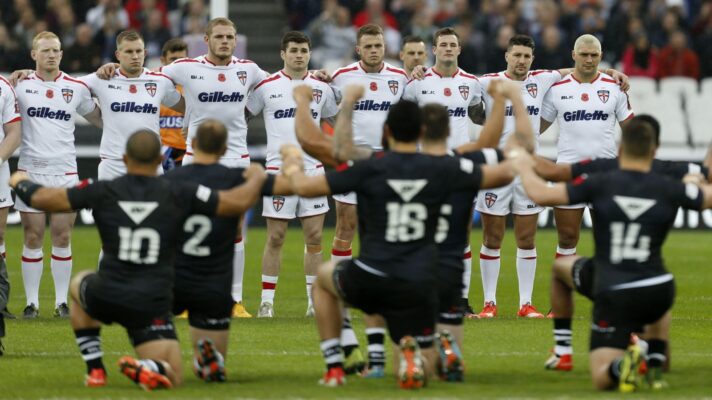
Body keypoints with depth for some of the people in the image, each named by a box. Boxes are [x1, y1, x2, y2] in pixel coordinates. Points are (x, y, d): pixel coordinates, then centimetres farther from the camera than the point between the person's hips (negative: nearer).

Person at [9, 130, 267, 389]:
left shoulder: (103, 192, 0)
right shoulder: (180, 194, -1)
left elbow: (42, 199, 5)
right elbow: (240, 202, 2)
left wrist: (20, 183, 27)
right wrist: (257, 178, 24)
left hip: (106, 298, 1)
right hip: (152, 307, -1)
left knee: (79, 284, 37)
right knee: (172, 378, 7)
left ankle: (95, 370, 24)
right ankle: (145, 369, -29)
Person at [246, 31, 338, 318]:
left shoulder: (321, 88, 8)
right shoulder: (266, 87, -1)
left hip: (313, 168, 3)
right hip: (279, 169, -3)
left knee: (314, 237, 2)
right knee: (275, 238, -2)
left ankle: (314, 301, 8)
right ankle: (267, 301, 4)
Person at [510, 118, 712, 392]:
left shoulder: (600, 184, -7)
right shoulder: (669, 189, -4)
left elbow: (540, 194, -7)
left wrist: (524, 167, 14)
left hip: (612, 294, -3)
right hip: (657, 292, 3)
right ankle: (656, 366, 18)